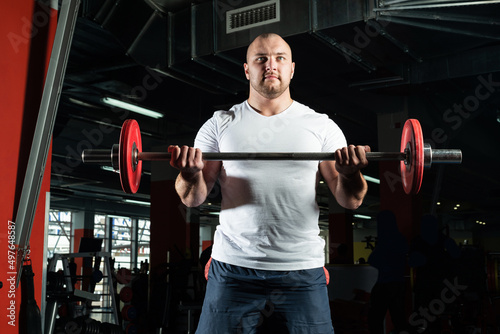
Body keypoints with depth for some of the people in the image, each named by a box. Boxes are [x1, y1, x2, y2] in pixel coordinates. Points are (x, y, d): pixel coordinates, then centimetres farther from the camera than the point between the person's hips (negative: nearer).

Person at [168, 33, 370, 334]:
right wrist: (191, 174, -21)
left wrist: (350, 175, -21)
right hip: (233, 268, 0)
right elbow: (193, 199, 1)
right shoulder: (221, 124, 5)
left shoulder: (321, 126, 5)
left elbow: (351, 201, 1)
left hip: (302, 271, 0)